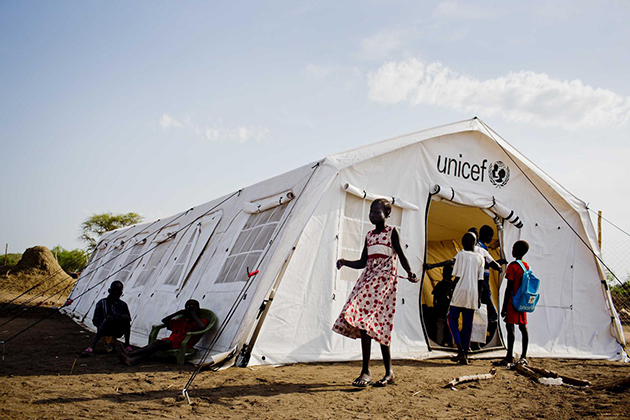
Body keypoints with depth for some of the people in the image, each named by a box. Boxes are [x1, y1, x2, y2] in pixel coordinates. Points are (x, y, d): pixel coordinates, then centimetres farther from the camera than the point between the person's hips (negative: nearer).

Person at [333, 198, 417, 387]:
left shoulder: (392, 232, 5)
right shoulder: (369, 235, 21)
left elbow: (401, 255, 1)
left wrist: (410, 272, -16)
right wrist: (344, 262, 4)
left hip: (385, 277, -7)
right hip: (368, 277, 7)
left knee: (365, 317, -20)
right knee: (370, 323, 2)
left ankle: (366, 371, -16)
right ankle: (389, 371, 12)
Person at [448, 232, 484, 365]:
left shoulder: (461, 255, -1)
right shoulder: (480, 258, 10)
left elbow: (457, 276, -6)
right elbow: (480, 280, 8)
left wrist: (452, 291, 1)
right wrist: (479, 298, 13)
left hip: (460, 292, -4)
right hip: (473, 294, 4)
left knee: (452, 320, 7)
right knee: (467, 325, 8)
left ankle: (460, 350, -9)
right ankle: (465, 355, 8)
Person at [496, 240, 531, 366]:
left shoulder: (513, 266, -13)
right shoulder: (527, 266, 11)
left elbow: (509, 288, -15)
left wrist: (504, 307, -12)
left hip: (513, 301, -8)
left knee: (510, 327, -7)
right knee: (523, 327, 8)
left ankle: (509, 357, -8)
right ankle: (524, 357, 11)